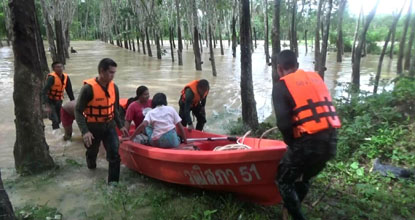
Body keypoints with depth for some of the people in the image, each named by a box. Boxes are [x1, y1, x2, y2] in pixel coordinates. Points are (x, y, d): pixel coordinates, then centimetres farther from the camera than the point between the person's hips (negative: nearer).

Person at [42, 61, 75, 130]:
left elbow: (70, 91, 7)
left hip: (58, 101, 6)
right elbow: (45, 91, -26)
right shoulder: (51, 77, -19)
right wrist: (46, 105, -33)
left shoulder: (66, 77, -3)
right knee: (55, 120, -14)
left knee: (59, 119, 10)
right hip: (50, 101, -5)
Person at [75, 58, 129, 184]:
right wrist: (84, 131, -28)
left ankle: (113, 182, 5)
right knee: (92, 152, 21)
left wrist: (120, 126, 7)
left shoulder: (114, 87, -5)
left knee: (115, 154, -8)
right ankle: (91, 164, 56)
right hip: (92, 128, -3)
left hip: (109, 126, 3)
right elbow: (78, 111, -18)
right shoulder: (88, 88, -22)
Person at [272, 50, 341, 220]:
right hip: (330, 140, 7)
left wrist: (292, 143, 2)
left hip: (308, 142, -7)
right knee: (304, 179, 29)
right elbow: (323, 109, 14)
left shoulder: (281, 85, -3)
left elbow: (283, 123, -14)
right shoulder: (316, 78, 15)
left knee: (284, 181, 17)